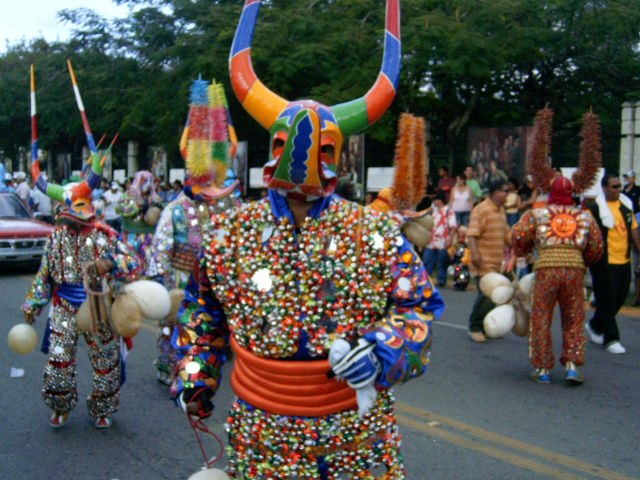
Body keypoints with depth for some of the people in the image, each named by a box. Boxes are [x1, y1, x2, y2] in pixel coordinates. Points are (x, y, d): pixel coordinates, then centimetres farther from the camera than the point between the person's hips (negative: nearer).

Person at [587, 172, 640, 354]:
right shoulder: (595, 208, -9)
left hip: (624, 261, 7)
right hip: (605, 263, -7)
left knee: (619, 299, 13)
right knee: (607, 302, -2)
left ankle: (595, 326, 33)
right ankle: (611, 339, 8)